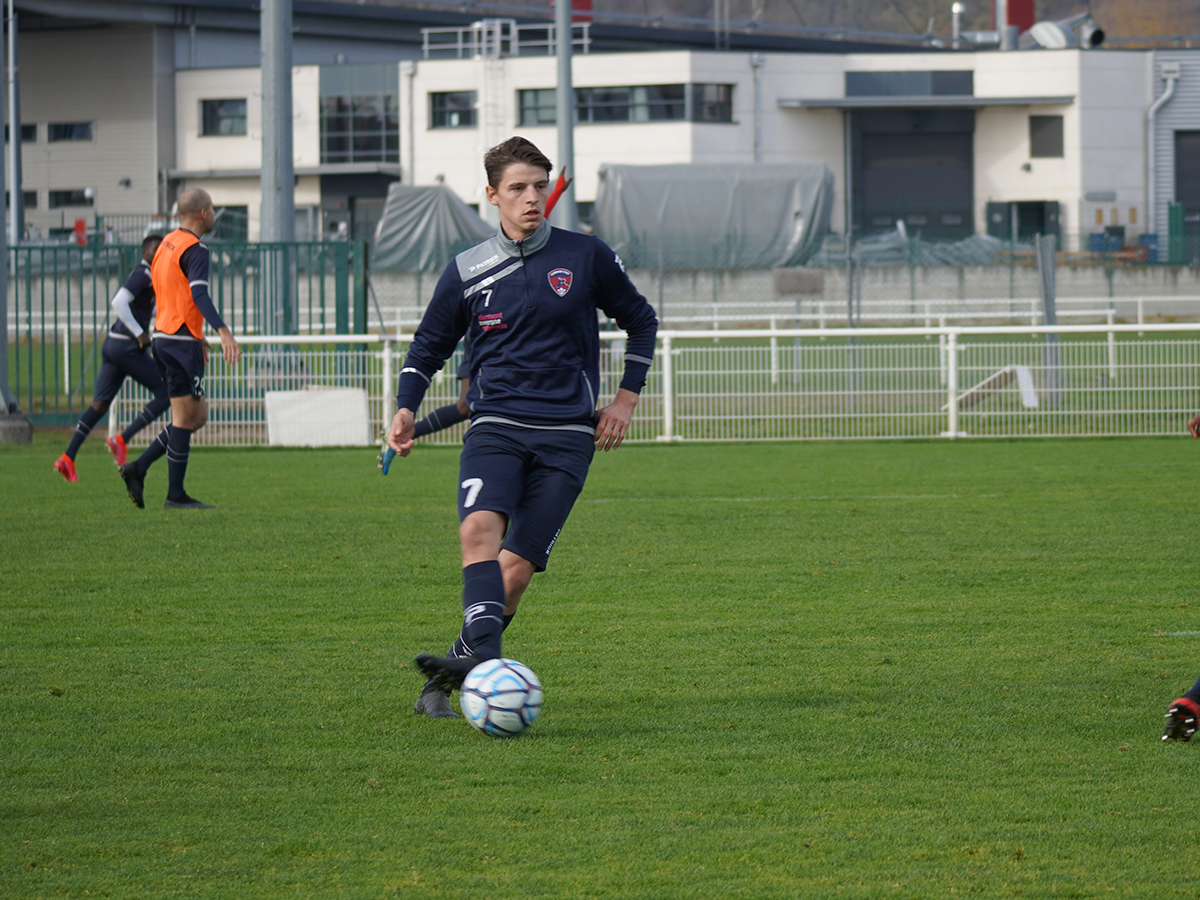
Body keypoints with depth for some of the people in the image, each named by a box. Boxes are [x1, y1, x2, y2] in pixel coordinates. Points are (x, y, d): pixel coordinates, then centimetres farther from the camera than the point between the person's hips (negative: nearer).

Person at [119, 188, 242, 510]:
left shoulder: (167, 243, 16)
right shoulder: (195, 250, -13)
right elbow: (198, 294, -28)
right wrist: (223, 331, -39)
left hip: (164, 337, 9)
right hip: (181, 342, -9)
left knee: (198, 415, 12)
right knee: (185, 417, -3)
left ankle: (139, 468, 5)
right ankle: (175, 495, -1)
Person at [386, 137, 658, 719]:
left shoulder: (585, 257, 4)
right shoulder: (467, 272, 6)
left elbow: (640, 320, 18)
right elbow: (429, 344, 19)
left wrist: (627, 397, 11)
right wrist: (407, 408, 4)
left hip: (567, 434, -1)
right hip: (494, 426, 1)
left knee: (517, 566, -11)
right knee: (479, 528, -27)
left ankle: (456, 669, 1)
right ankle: (485, 657, -40)